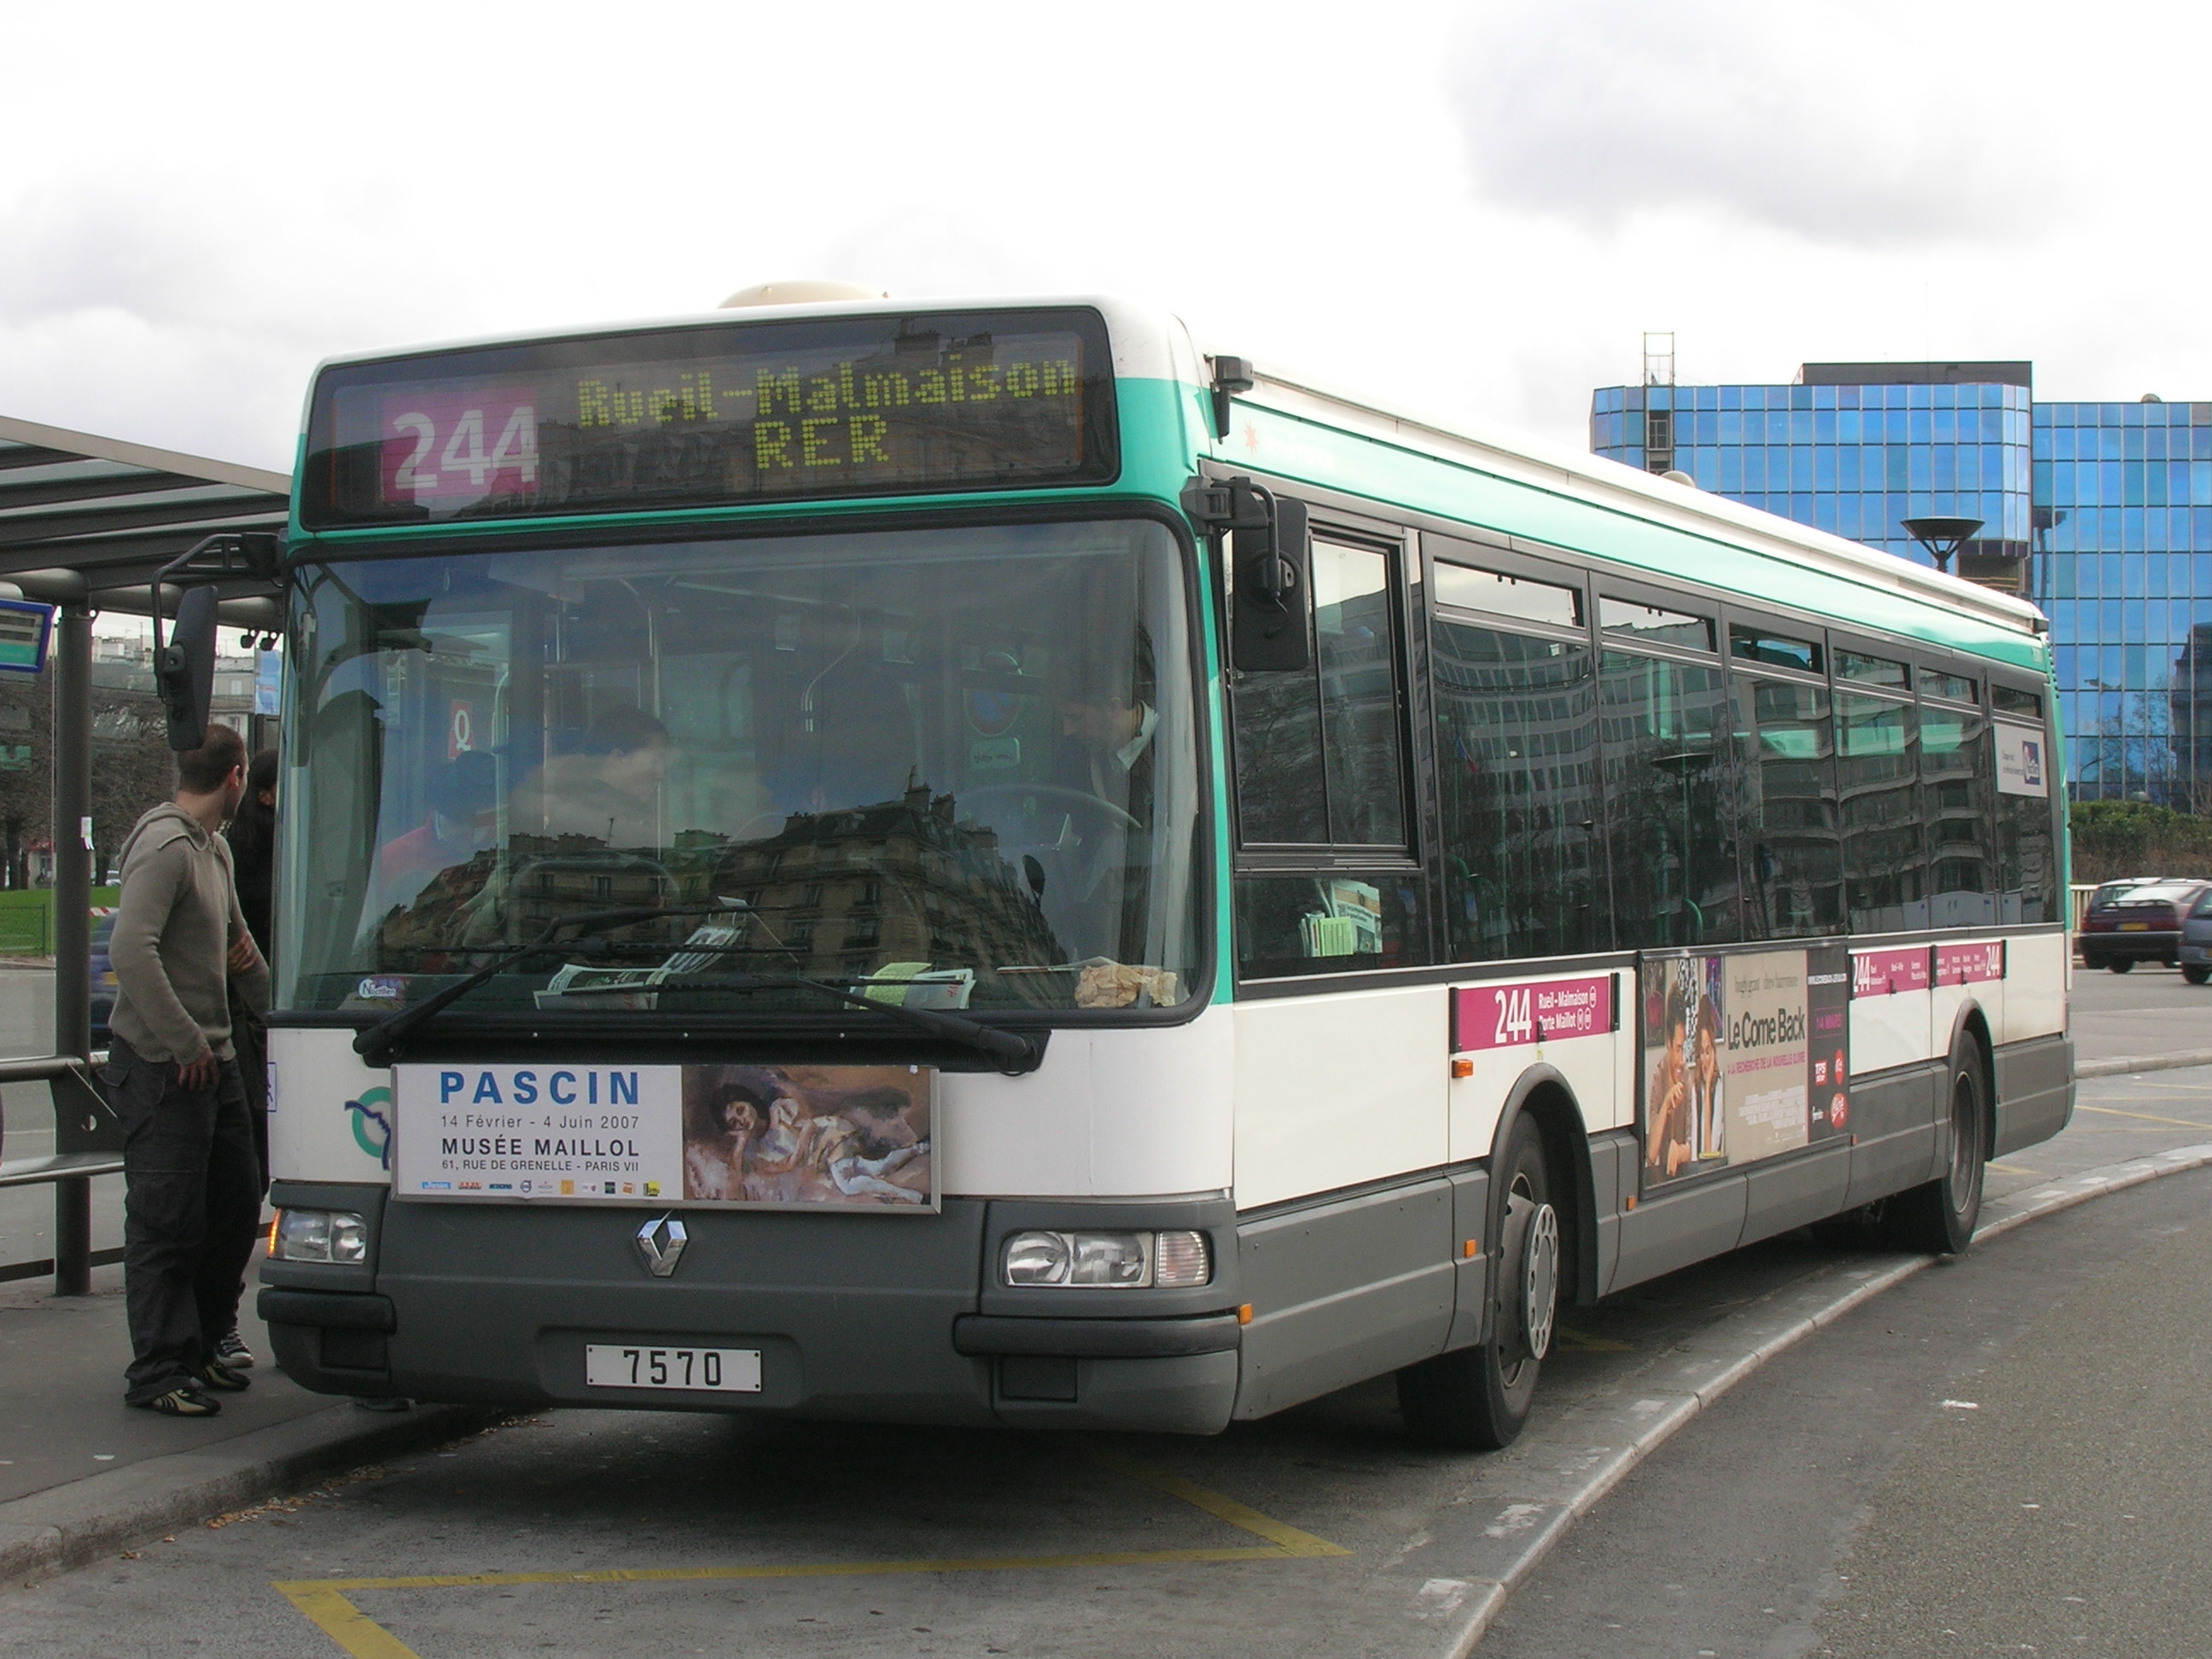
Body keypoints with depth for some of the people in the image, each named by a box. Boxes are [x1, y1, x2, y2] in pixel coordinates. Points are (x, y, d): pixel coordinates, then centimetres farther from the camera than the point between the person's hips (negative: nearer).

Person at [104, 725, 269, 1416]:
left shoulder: (214, 849, 16)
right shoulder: (164, 846, -16)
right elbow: (130, 951, -26)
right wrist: (185, 1044, -22)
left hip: (211, 1061, 10)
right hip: (162, 1067, -10)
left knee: (237, 1203, 13)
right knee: (167, 1222, -5)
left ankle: (201, 1345, 25)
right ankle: (159, 1371, 2)